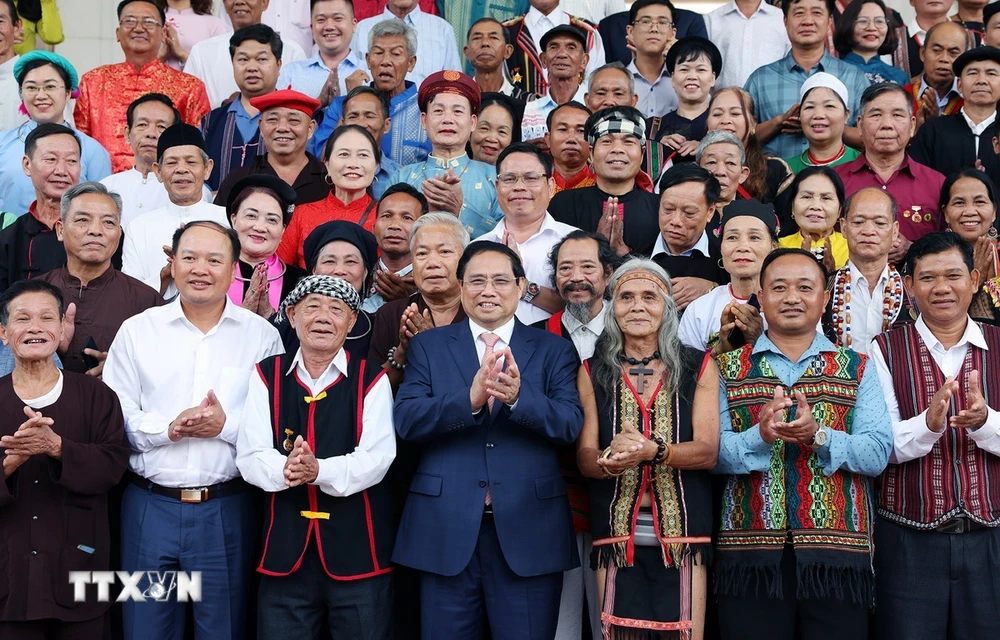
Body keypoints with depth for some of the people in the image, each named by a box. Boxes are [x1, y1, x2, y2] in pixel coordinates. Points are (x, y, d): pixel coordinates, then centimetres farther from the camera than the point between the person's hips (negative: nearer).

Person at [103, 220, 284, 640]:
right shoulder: (136, 331, 5)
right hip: (149, 506, 1)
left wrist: (226, 425, -18)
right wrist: (169, 428, -16)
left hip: (227, 509, 0)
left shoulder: (261, 335, 2)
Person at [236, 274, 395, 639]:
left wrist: (320, 471, -27)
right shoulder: (267, 376, 7)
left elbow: (376, 458, -10)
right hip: (286, 547, 2)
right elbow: (250, 456, -2)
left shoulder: (372, 380, 1)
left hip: (357, 547, -1)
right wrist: (283, 469, -24)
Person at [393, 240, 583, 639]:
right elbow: (406, 420, -6)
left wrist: (519, 398, -25)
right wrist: (469, 398, -23)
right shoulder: (427, 346, 8)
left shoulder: (554, 350, 7)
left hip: (528, 533, 0)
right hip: (447, 531, 0)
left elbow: (571, 424, -6)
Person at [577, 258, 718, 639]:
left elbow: (707, 451, -4)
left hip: (682, 533, -1)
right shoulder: (593, 373, 8)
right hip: (616, 535, 1)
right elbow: (585, 458, 3)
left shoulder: (699, 368, 5)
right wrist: (611, 461, -21)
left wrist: (653, 451, -23)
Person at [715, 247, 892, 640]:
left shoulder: (858, 369, 11)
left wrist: (818, 436, -19)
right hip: (749, 551, 0)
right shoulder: (727, 368, 10)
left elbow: (878, 453, -2)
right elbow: (711, 452, -2)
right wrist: (759, 436, -20)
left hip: (838, 551, 1)